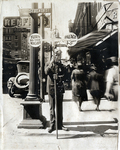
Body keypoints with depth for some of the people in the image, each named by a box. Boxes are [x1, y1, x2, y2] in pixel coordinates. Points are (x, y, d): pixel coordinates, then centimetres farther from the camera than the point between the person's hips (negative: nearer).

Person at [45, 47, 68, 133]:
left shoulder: (62, 66, 10)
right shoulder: (49, 65, 5)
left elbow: (64, 75, 7)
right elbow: (46, 72, -16)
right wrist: (51, 62, -20)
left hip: (60, 89, 2)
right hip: (51, 88, -2)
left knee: (60, 108, 8)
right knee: (52, 108, 1)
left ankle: (60, 125, 17)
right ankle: (52, 125, 9)